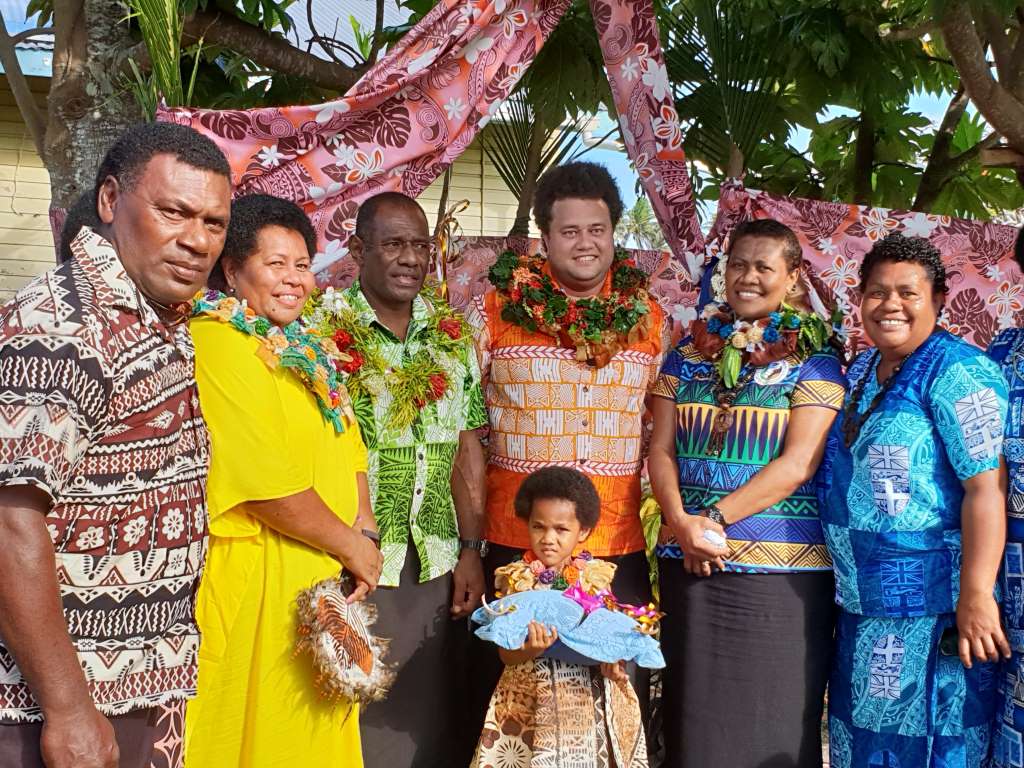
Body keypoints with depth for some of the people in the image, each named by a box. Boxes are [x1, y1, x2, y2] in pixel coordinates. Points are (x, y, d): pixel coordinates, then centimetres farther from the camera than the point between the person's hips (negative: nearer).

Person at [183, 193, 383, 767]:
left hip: (327, 580, 8)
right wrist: (351, 546, -10)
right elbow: (267, 481, -20)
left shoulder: (304, 351, 15)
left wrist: (365, 532, 0)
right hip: (260, 579, -8)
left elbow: (348, 452, 17)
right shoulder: (216, 343, -14)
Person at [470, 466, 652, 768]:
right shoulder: (517, 579, -4)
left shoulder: (596, 576, 1)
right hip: (534, 699, -2)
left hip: (591, 697, 2)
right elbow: (506, 654, -5)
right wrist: (530, 650, -25)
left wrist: (611, 660, -15)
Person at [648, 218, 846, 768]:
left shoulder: (813, 360, -1)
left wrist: (714, 518, -14)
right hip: (689, 562, 4)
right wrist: (682, 523, -11)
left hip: (781, 570, -3)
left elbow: (798, 464, -10)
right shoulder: (688, 353, 11)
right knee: (692, 713, 10)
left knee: (771, 719, 3)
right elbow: (661, 450, 6)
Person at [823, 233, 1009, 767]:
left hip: (932, 605, -8)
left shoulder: (957, 372, -13)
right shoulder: (860, 372, 10)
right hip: (864, 603, 8)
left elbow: (986, 487, -20)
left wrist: (976, 596, -24)